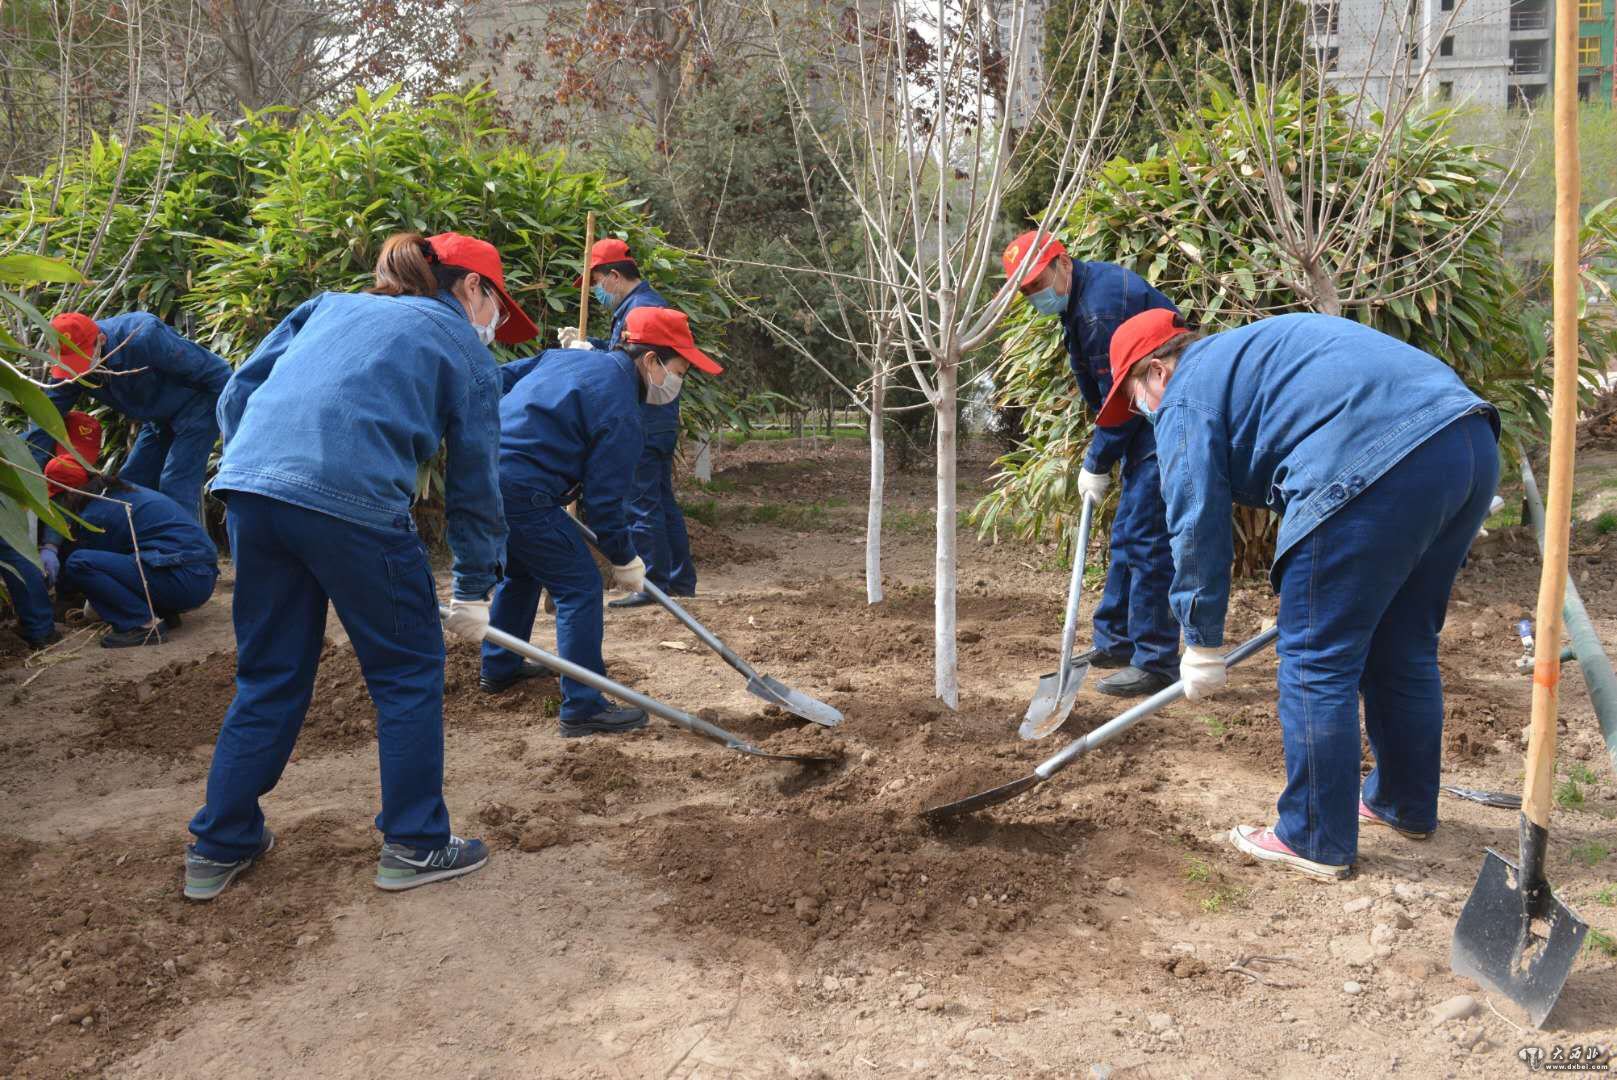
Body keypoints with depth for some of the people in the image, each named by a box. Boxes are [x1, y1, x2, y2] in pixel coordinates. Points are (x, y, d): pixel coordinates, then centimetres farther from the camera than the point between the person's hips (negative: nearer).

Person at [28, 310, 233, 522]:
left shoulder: (143, 336, -32)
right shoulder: (71, 368, -11)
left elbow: (214, 369, -26)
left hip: (197, 407, -8)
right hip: (159, 419, 8)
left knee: (176, 488, -18)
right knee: (130, 484, 8)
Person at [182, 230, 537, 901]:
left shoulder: (331, 305, 29)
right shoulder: (466, 350, 15)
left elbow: (237, 394, 21)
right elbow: (474, 482, 15)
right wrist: (474, 590, 22)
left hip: (249, 487, 6)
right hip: (353, 501, -6)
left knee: (269, 675, 20)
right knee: (408, 670, 12)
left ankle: (218, 847, 30)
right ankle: (414, 846, 20)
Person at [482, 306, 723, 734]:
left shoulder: (570, 357, 14)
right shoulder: (622, 414, -12)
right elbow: (603, 499, -10)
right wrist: (625, 560, 3)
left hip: (483, 468, 10)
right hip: (521, 492, -10)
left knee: (521, 571, 30)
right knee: (580, 587, -2)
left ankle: (499, 668, 46)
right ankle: (583, 709, -1)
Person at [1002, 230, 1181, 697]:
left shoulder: (1101, 305, -22)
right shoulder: (1081, 299, 11)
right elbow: (1102, 392, 17)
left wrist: (1097, 464, -11)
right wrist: (1100, 456, 11)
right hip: (1149, 418, 11)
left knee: (1146, 540, -10)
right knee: (1126, 535, 15)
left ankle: (1156, 662, -5)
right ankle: (1114, 641, 26)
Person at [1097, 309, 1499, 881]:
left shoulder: (1186, 397, 7)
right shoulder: (1244, 352, 33)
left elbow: (1198, 525, 3)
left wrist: (1202, 643, 14)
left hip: (1381, 465, -10)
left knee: (1317, 661, 3)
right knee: (1403, 645, 23)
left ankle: (1315, 842, 14)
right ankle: (1406, 804, 38)